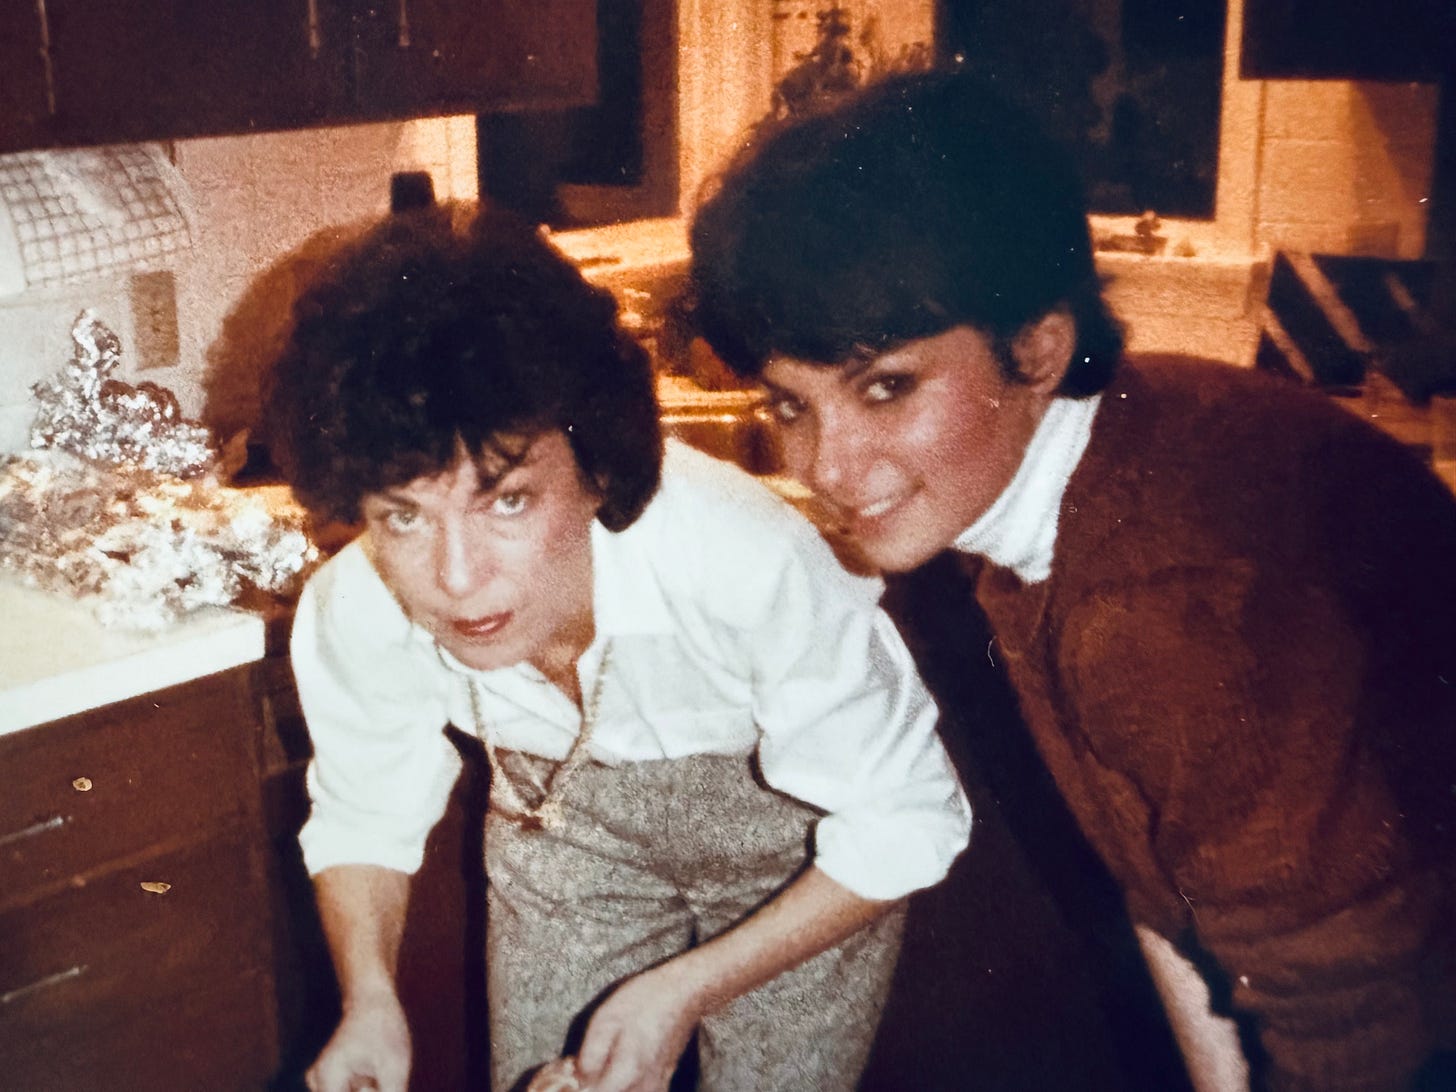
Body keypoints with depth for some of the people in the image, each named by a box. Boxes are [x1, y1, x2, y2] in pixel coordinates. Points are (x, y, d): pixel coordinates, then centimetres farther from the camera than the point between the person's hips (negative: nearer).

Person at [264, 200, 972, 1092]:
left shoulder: (752, 571, -42)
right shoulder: (348, 618, -28)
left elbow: (901, 824, -26)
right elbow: (362, 818, -6)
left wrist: (686, 990, -30)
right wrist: (372, 1000, -23)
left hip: (801, 836, -2)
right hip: (568, 820, 3)